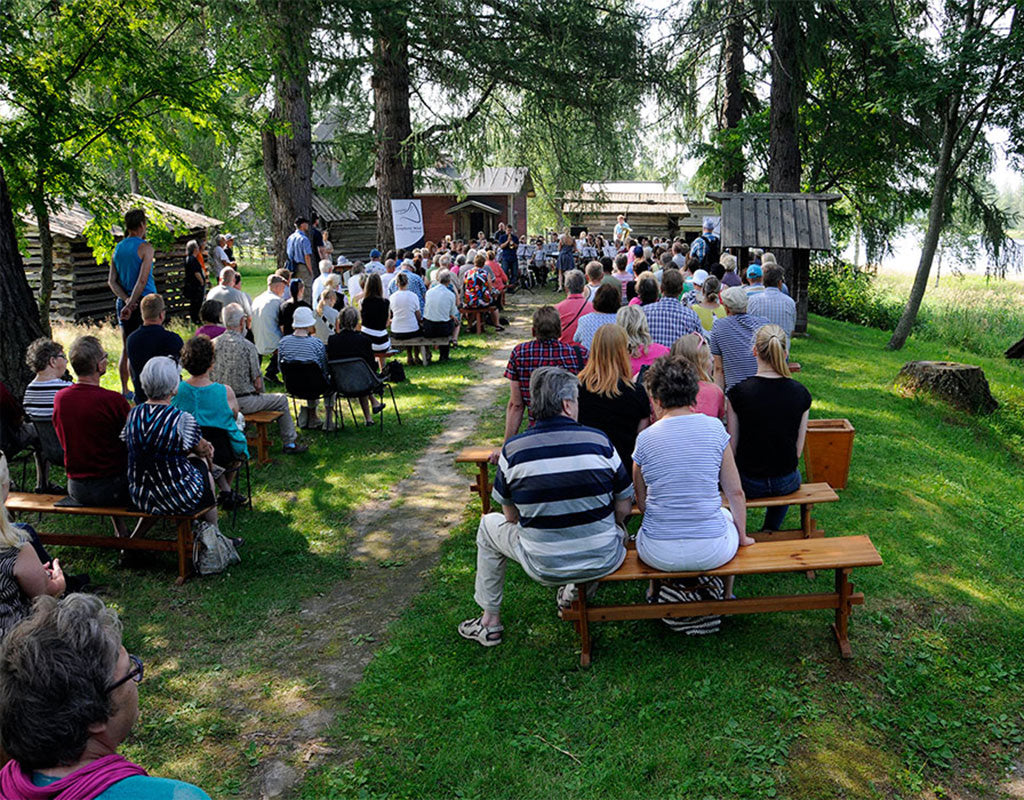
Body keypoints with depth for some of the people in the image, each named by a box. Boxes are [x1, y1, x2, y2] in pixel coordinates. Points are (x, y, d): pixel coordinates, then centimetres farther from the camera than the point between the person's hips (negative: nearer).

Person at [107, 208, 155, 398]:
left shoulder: (118, 248, 9)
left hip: (124, 302, 6)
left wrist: (127, 300, -6)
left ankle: (125, 391, 15)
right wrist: (131, 304, -17)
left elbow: (111, 281, 4)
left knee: (127, 349, 12)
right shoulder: (145, 247, -9)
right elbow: (142, 280, -18)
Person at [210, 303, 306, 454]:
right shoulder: (247, 346, -16)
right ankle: (289, 443, 21)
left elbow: (209, 376, 7)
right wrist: (257, 392, 9)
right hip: (243, 402, -6)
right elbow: (257, 383, -13)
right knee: (282, 400, 14)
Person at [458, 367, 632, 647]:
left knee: (489, 525, 26)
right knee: (615, 524, 33)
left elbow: (512, 515, 2)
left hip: (544, 568, 0)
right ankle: (577, 592, 29)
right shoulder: (599, 441, -11)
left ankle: (490, 621, 33)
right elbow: (623, 509, -2)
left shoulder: (513, 450, -11)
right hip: (603, 562, 1)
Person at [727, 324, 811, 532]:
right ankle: (771, 531, 46)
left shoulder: (738, 392, -16)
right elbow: (798, 449, 0)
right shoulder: (801, 393, -9)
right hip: (787, 483, 2)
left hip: (749, 483, -2)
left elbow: (733, 447, -8)